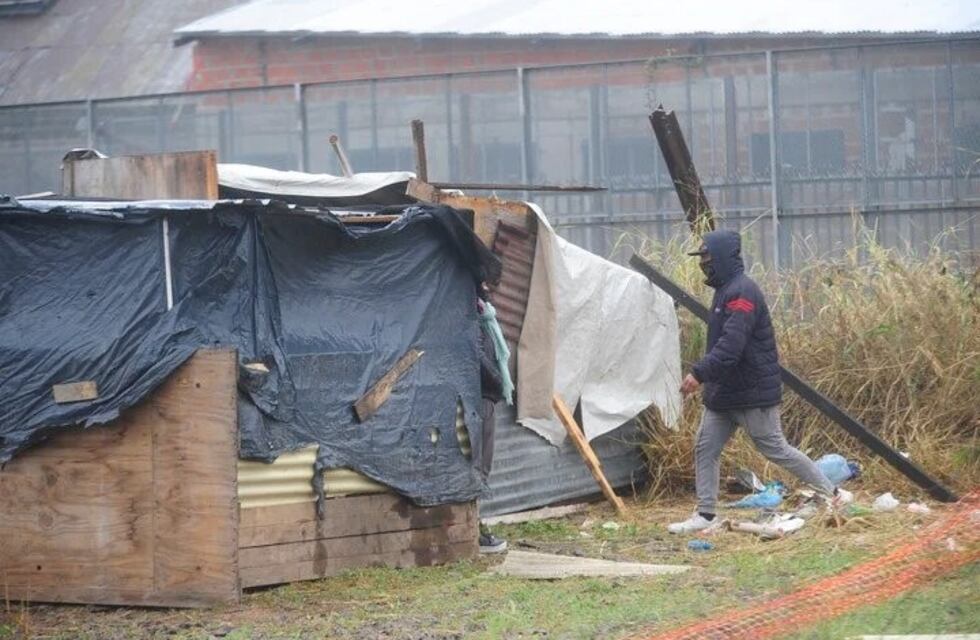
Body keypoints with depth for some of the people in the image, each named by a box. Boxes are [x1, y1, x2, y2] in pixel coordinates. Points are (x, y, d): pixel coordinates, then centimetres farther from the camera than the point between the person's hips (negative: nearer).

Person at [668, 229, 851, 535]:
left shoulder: (742, 293, -21)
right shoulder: (725, 290, 13)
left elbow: (731, 345, -30)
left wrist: (700, 373, -34)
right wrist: (705, 375, 13)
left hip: (753, 392, -10)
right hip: (723, 391, 10)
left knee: (776, 449, -1)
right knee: (705, 449, 6)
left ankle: (832, 492, 11)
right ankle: (705, 514, 10)